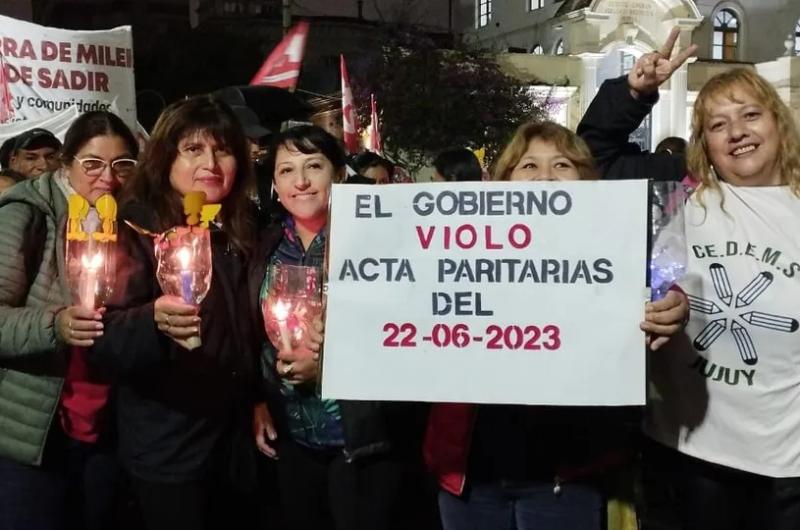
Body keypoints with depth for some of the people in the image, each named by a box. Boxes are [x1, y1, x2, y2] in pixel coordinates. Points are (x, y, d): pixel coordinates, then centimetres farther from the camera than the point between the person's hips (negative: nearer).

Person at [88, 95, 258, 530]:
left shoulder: (244, 229, 3)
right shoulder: (137, 227, -13)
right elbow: (104, 340, -21)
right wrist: (154, 321, -39)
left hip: (235, 438, 5)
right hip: (166, 449, -5)